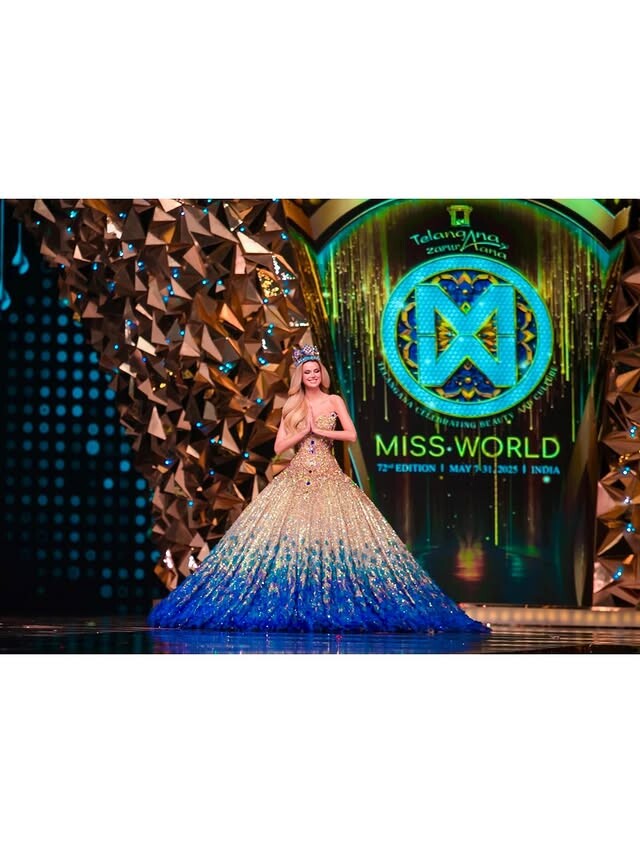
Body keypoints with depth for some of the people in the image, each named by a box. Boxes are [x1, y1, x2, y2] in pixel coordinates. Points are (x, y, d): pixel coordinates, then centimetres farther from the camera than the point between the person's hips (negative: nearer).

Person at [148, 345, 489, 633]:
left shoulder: (334, 401, 8)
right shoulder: (292, 406, 11)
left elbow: (351, 435, -4)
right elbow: (279, 446, 5)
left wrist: (319, 430, -8)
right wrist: (304, 430, -7)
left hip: (328, 478, -1)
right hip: (296, 479, 2)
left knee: (331, 536, -9)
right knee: (288, 538, -7)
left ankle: (333, 604, -6)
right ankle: (292, 607, -3)